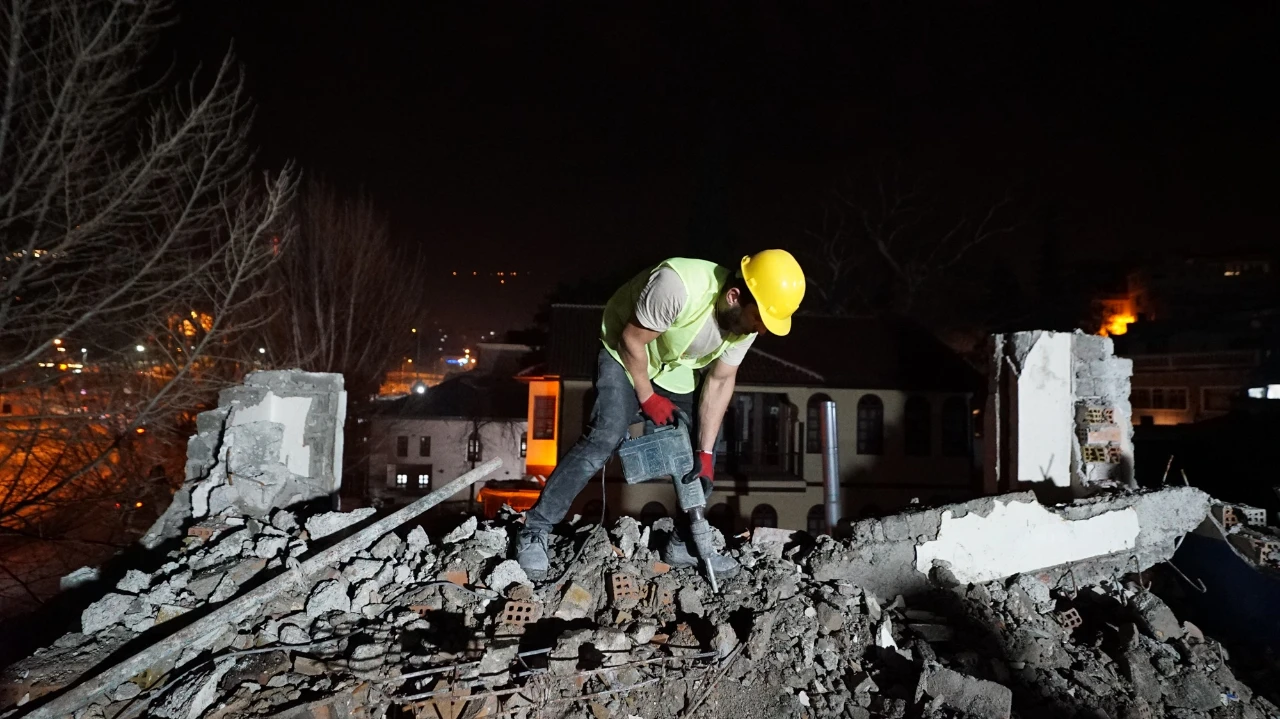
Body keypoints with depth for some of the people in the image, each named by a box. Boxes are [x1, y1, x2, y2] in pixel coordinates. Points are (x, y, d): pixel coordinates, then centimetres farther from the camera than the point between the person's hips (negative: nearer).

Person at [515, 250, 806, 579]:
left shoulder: (745, 319, -18)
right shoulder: (678, 286, -39)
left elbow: (720, 382, -11)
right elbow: (632, 340, -26)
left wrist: (705, 453, -13)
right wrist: (647, 397, -15)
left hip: (678, 373, 7)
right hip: (626, 355, -6)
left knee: (701, 449, 2)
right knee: (605, 437, -22)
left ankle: (683, 543, 17)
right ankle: (535, 530, -12)